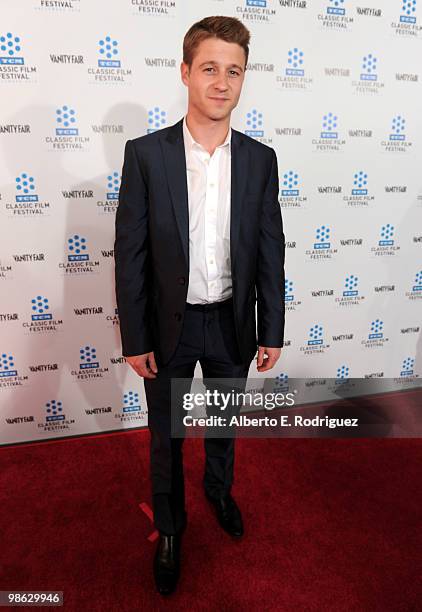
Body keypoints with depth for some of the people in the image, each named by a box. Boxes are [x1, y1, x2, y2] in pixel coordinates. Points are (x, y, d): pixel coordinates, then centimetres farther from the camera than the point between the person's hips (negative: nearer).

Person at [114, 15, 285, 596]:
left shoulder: (260, 159, -2)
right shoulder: (145, 153, -9)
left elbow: (271, 252, 0)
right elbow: (130, 254, -8)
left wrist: (272, 331, 1)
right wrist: (135, 339, -8)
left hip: (232, 323, 2)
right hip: (170, 326, -1)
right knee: (166, 436, 16)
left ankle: (220, 489, 55)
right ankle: (170, 527, 44)